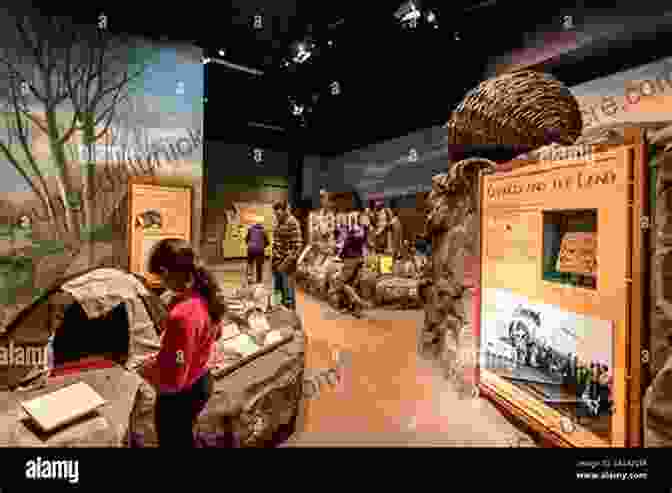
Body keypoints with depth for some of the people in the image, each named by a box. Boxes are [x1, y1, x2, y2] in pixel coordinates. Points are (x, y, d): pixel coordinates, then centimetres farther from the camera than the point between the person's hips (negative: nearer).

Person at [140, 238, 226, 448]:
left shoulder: (181, 315, -37)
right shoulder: (206, 295, -11)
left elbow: (172, 382, -31)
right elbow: (215, 334, 9)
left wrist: (147, 371, -11)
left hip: (179, 397, -7)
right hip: (202, 382, 7)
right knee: (184, 439, 31)